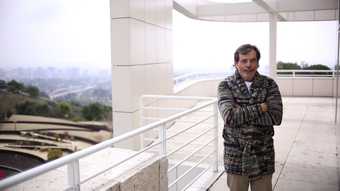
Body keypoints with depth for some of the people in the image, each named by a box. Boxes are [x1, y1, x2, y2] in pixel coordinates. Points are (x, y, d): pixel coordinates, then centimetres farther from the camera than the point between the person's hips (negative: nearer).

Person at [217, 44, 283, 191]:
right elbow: (230, 117, -20)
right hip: (235, 157, -1)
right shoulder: (225, 86, -5)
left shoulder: (269, 85, -1)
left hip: (263, 156, 1)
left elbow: (276, 117, -14)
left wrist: (241, 114, -16)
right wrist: (260, 108, -16)